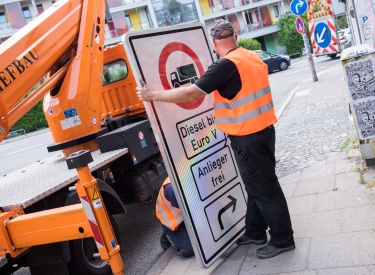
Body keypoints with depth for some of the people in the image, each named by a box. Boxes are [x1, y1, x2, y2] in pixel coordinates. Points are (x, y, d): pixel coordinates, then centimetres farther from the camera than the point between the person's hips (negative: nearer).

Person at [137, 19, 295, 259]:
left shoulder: (226, 65, -19)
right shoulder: (253, 57, 8)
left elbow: (190, 93, -21)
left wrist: (153, 95, -12)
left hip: (247, 137, -9)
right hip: (264, 129, 9)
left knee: (264, 188, 3)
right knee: (258, 185, 18)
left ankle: (282, 239, 17)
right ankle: (255, 232, 32)